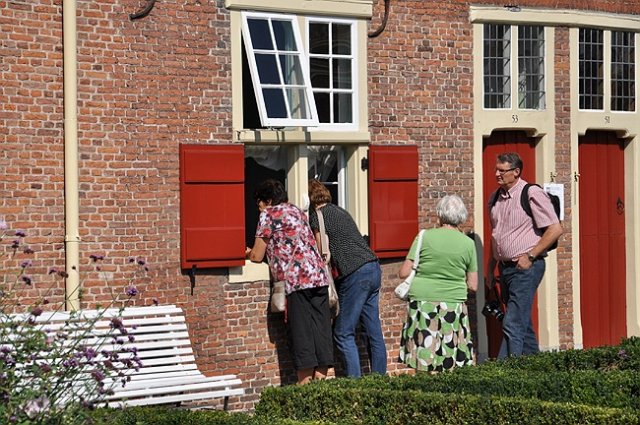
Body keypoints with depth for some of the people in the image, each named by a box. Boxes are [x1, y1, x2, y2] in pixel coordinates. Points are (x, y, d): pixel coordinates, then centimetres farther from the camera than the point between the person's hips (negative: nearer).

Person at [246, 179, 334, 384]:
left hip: (297, 279, -7)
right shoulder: (296, 211, 25)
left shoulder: (268, 214, 4)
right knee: (321, 332, 6)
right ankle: (320, 380, 6)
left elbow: (257, 256, 5)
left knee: (302, 334, -5)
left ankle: (305, 385, -5)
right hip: (319, 276, 7)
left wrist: (248, 252, 27)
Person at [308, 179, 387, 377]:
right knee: (374, 331, 10)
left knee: (343, 333, -2)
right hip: (373, 267, 8)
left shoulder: (317, 216, -2)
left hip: (355, 274, -8)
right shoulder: (339, 211, 21)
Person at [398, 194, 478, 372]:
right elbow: (473, 285, 6)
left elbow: (403, 273, -1)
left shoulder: (424, 237, -2)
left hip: (423, 305, -1)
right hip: (453, 307, 1)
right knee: (452, 361, 6)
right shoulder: (468, 243, 2)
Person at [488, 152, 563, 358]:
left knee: (512, 325, -13)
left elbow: (555, 229, -13)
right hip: (505, 268, 8)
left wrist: (530, 256, -14)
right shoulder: (495, 198, 12)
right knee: (522, 324, 14)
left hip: (525, 267, -8)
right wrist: (490, 270, 18)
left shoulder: (532, 194, -10)